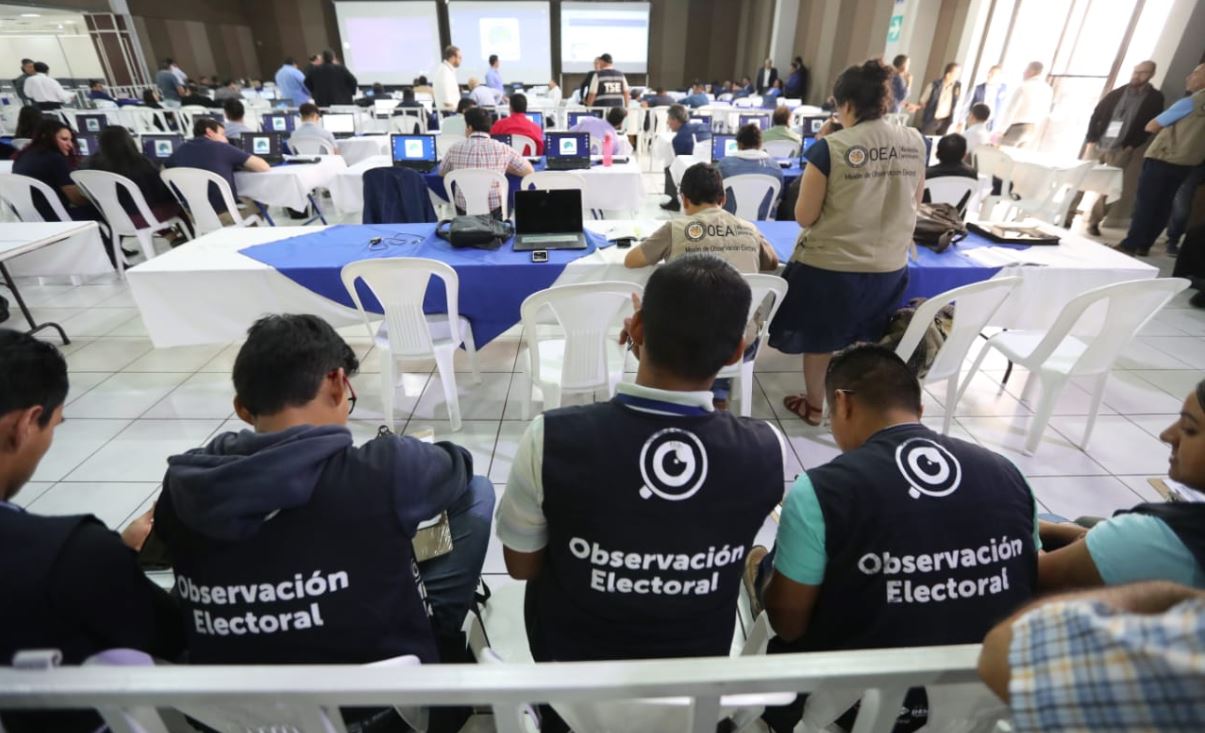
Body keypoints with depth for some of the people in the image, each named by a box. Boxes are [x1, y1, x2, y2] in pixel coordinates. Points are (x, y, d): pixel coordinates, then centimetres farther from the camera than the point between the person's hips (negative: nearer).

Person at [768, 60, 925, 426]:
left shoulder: (830, 147, -16)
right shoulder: (915, 141, 1)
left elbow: (804, 216, -10)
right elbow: (913, 204, 13)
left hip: (830, 264, -5)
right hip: (890, 266, 5)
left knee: (820, 338, 17)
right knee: (863, 342, 24)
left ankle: (814, 406, 34)